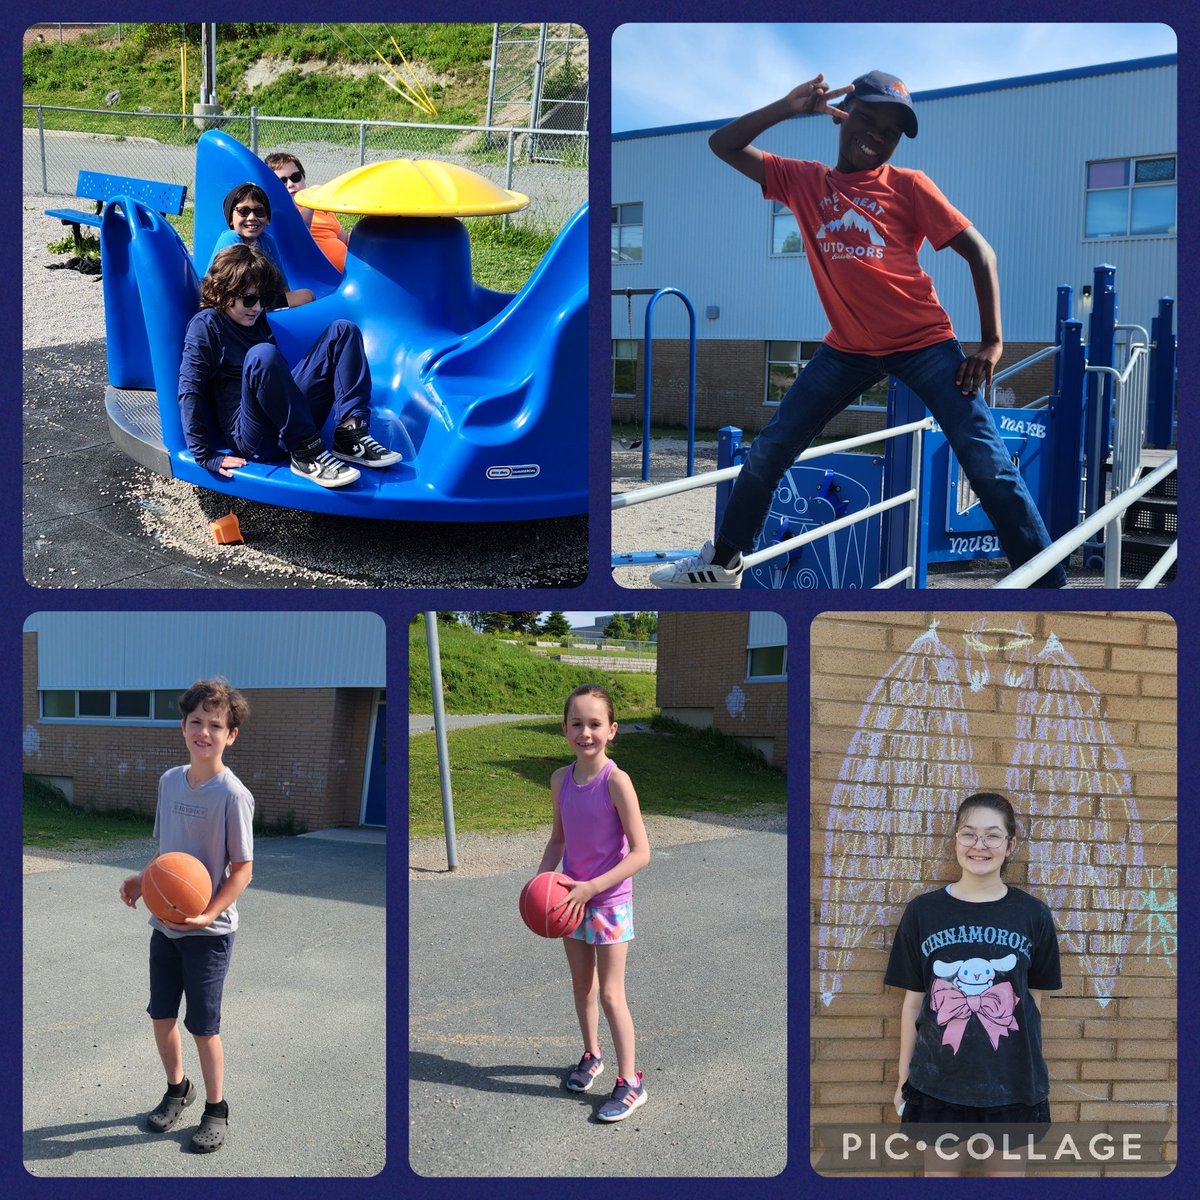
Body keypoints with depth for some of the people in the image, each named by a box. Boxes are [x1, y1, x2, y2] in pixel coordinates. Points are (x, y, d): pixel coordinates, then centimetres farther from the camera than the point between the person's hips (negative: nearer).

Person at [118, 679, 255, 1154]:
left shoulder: (233, 794, -17)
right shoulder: (170, 781, 2)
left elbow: (242, 869, -15)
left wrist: (207, 915, -26)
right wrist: (142, 880, -1)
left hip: (209, 931, -6)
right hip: (164, 923, 6)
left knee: (203, 1025, 3)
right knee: (161, 1015, 14)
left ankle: (215, 1109, 22)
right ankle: (177, 1089, 38)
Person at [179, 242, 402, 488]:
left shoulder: (257, 319, 21)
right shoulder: (205, 325, -1)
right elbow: (189, 392, -10)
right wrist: (205, 457, -17)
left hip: (293, 421, 8)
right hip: (251, 438, -7)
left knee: (343, 331, 3)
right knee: (262, 355, -36)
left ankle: (350, 436, -16)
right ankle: (307, 454, -28)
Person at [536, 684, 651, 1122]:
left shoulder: (616, 781, -20)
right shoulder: (561, 779, -3)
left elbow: (640, 853, -20)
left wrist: (592, 887, -24)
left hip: (609, 900, -5)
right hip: (572, 898, 6)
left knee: (610, 994, -2)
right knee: (581, 984, 19)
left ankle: (630, 1081, 10)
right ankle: (591, 1055, 38)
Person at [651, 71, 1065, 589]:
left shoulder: (908, 186, -5)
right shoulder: (802, 181, 4)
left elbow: (980, 252, -5)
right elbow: (723, 144, 4)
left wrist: (991, 342, -11)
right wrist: (789, 107, -9)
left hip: (925, 342, -3)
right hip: (847, 348, 4)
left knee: (985, 460, -12)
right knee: (768, 449, 5)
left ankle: (1049, 581, -8)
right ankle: (724, 562, 22)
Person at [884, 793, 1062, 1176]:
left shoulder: (1032, 915, -2)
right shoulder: (923, 912, -3)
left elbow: (1034, 999, 4)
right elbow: (913, 1002, 3)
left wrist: (1030, 1072, 6)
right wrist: (903, 1077, 6)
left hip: (1011, 1084, 0)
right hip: (938, 1083, 0)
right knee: (939, 1172, 12)